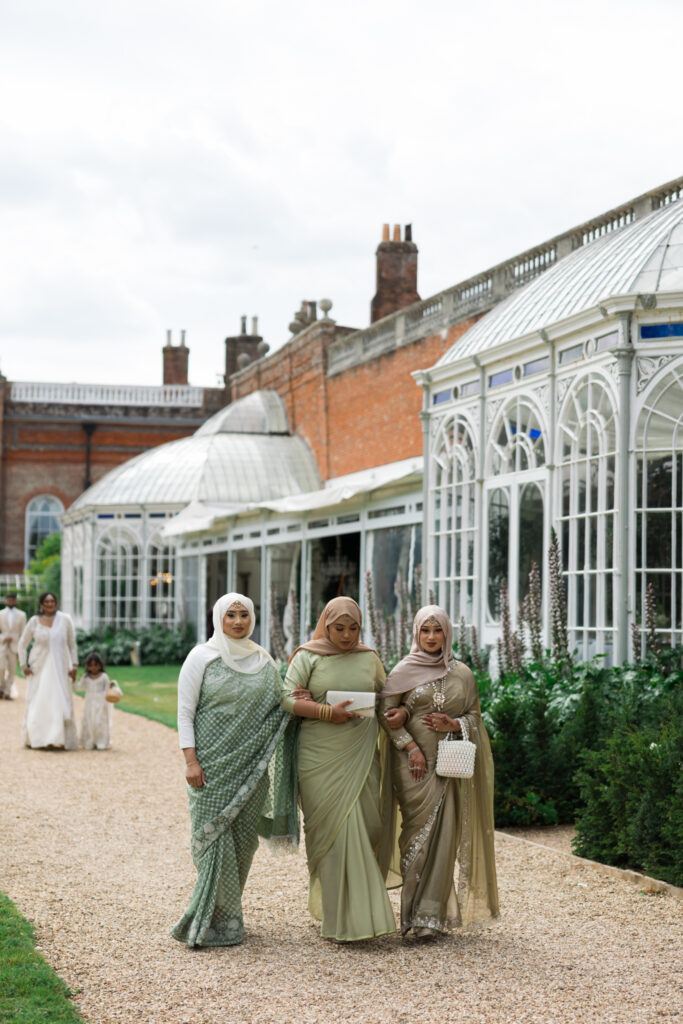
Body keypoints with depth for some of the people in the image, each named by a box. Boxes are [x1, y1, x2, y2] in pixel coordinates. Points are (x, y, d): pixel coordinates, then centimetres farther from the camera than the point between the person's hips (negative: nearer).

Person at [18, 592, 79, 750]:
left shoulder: (65, 619, -1)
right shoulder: (34, 621, -1)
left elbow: (72, 644, 4)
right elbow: (23, 644, 7)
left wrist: (74, 665, -2)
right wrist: (24, 665, -1)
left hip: (60, 668, 0)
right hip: (39, 668, 0)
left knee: (61, 701, -5)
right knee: (36, 703, 1)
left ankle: (60, 738, -1)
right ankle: (32, 738, 9)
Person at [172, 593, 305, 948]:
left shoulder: (263, 661, 10)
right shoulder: (202, 657, -3)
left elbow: (276, 709, 17)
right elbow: (185, 712, -5)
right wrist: (191, 761, -13)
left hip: (251, 767, 4)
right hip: (213, 764, -4)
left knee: (244, 839, 6)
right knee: (214, 838, -5)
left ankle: (225, 914, 19)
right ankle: (217, 921, 4)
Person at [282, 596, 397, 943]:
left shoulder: (369, 659, 13)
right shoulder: (307, 657, 2)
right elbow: (287, 699, -5)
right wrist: (326, 712, -17)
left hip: (360, 755, 3)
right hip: (319, 756, -3)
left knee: (366, 828, 1)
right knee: (334, 830, -7)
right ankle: (341, 919, -1)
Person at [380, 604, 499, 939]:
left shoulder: (462, 673, 10)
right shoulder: (404, 671, 3)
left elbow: (474, 715, 12)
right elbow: (387, 714, 0)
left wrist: (453, 725, -8)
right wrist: (411, 747, -10)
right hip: (414, 762, -2)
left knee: (444, 836, -4)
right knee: (418, 832, -4)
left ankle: (430, 915, 0)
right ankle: (414, 910, 6)